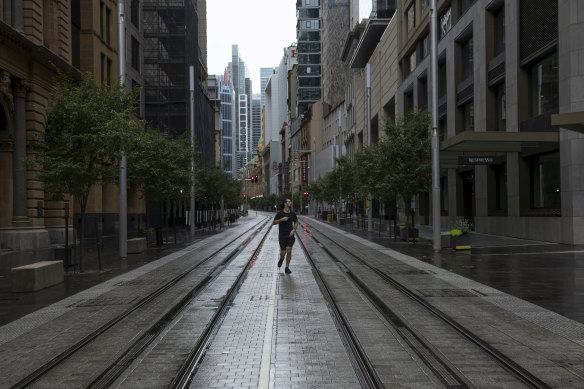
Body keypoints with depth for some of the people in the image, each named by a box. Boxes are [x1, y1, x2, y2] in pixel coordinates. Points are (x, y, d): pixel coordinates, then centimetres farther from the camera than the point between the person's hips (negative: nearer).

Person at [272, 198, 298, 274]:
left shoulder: (292, 213, 2)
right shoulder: (280, 213, -7)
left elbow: (296, 222, 16)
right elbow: (273, 223, -6)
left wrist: (293, 230, -1)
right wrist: (282, 219, -20)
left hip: (290, 235, 2)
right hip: (282, 235, -2)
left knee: (289, 250, -13)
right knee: (283, 252, -3)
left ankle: (287, 268, -2)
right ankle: (281, 259, 34)